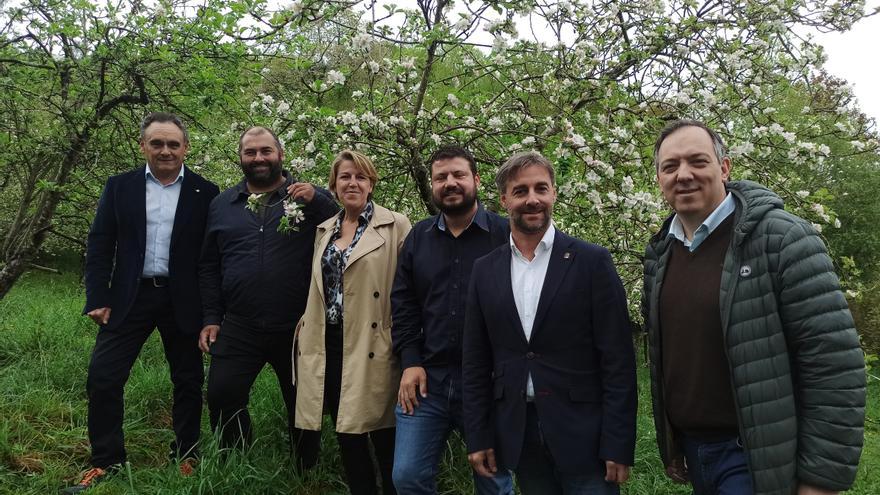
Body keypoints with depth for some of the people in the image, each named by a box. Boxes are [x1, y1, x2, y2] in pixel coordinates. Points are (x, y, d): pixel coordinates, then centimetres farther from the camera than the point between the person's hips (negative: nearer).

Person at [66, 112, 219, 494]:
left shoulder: (205, 192, -1)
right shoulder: (119, 187, 4)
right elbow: (100, 245, 3)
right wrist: (98, 298, -5)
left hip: (183, 300, -1)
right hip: (129, 297, 1)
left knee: (188, 381, 8)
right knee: (102, 379, 1)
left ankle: (185, 457, 25)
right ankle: (106, 461, 19)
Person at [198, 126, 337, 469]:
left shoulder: (310, 197, 2)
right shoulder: (222, 204, 10)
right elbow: (209, 267, 13)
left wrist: (318, 202, -20)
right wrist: (211, 318, 7)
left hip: (298, 330, -1)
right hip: (238, 329, 2)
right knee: (221, 398, 1)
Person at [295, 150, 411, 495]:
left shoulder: (395, 226, -5)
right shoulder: (324, 230, 13)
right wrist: (307, 332, 13)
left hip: (371, 347, -5)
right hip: (329, 346, 5)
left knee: (384, 438, 3)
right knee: (346, 436, 13)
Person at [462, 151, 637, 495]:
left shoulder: (592, 262, -6)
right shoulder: (485, 270, 4)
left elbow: (618, 359, -7)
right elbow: (476, 362, 7)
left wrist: (618, 446, -10)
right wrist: (477, 437, 4)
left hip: (583, 435, -3)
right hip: (517, 434, 3)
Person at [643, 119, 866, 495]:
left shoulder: (783, 239, -14)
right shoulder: (659, 254, 4)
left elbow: (835, 365, -16)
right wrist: (670, 442, 14)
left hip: (759, 458, -6)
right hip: (691, 449, 6)